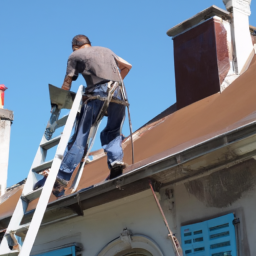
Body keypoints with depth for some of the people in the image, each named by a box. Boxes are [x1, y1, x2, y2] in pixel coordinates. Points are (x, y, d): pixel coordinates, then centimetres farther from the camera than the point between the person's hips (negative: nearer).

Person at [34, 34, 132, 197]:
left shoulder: (75, 55, 19)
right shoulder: (106, 50, 31)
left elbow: (66, 85, 15)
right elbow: (127, 66, 35)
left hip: (98, 92, -4)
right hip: (118, 93, 4)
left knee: (80, 136, -6)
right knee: (113, 133, 17)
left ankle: (62, 177, -12)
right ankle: (116, 159, -11)